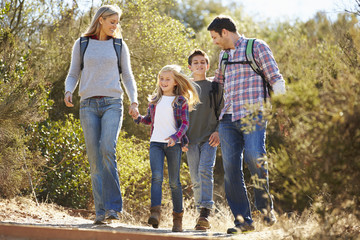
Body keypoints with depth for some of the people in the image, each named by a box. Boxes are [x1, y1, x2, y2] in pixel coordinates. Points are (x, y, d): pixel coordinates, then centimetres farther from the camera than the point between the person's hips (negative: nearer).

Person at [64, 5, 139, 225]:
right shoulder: (81, 44, 10)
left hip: (112, 103, -1)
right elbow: (73, 75, 12)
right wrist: (68, 92, -9)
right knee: (95, 159, -5)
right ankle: (101, 211, -2)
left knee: (107, 149, -23)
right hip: (89, 105, 1)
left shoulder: (119, 46, 11)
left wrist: (134, 101, -4)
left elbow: (128, 77, 12)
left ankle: (113, 206, -20)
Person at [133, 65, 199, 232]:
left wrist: (176, 137, -22)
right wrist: (138, 118, 4)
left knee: (174, 182, 3)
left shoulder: (181, 101, 3)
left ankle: (178, 218, 12)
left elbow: (185, 123, -5)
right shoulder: (155, 99, 15)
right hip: (156, 143, 2)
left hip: (173, 144, -2)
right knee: (157, 176, -16)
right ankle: (155, 212, -26)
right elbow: (149, 119, 26)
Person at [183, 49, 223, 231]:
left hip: (209, 137, -2)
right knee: (196, 180, 0)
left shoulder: (214, 87, 10)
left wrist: (218, 132, -5)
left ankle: (205, 211, -25)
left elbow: (221, 112, 9)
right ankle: (202, 217, 6)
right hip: (191, 140, 2)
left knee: (205, 170, -21)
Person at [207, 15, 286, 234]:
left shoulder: (257, 47, 5)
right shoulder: (224, 55, 23)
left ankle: (266, 206, -3)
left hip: (253, 115, -6)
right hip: (228, 118, 6)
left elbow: (276, 79, -1)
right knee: (231, 169, -4)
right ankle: (243, 220, 0)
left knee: (255, 158, -23)